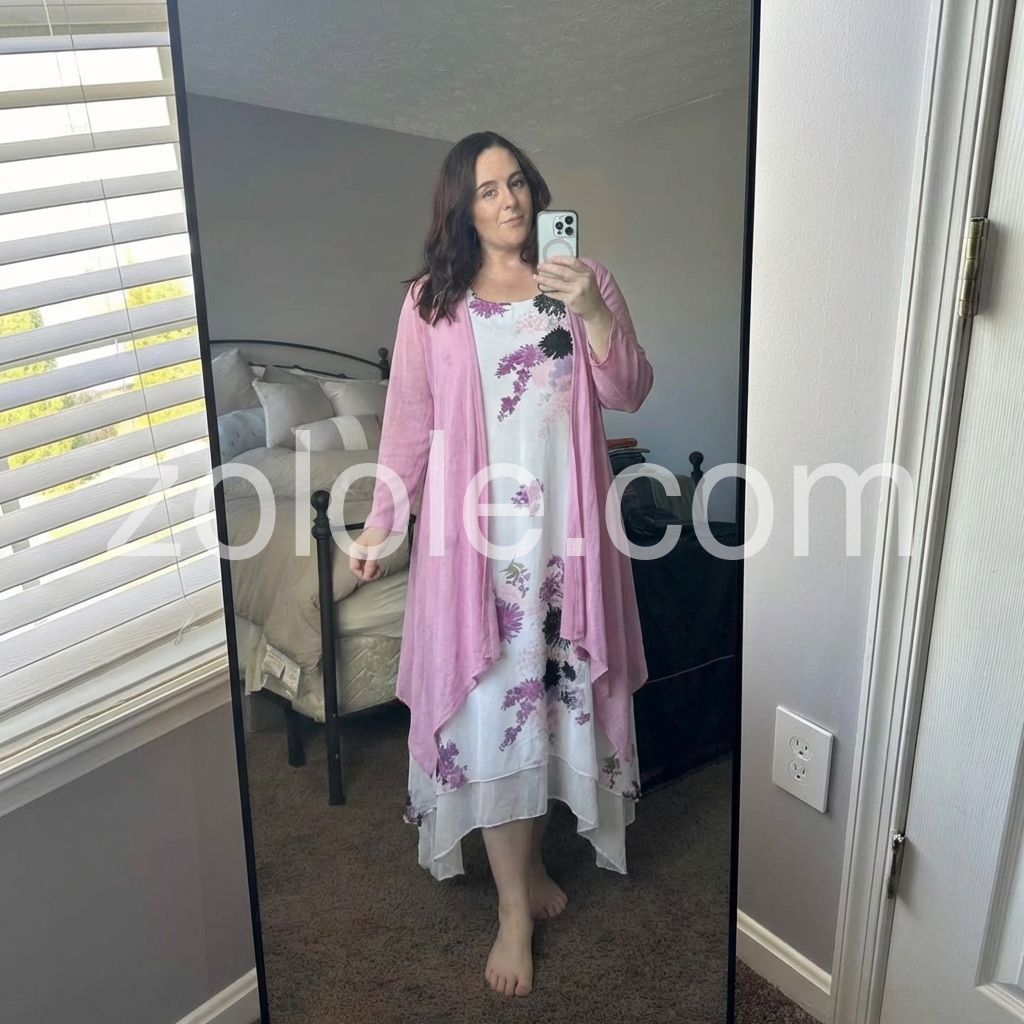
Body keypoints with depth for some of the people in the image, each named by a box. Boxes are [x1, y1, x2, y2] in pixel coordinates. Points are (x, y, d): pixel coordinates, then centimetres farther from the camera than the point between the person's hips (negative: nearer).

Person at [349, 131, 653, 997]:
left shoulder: (586, 281, 4)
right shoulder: (432, 301, 2)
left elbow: (629, 393, -3)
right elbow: (410, 419, 4)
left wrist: (593, 311, -19)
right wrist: (380, 524, 4)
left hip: (565, 523, 2)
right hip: (475, 526, -1)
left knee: (558, 687, 10)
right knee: (490, 700, 0)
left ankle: (531, 863, 32)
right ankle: (517, 902, 15)